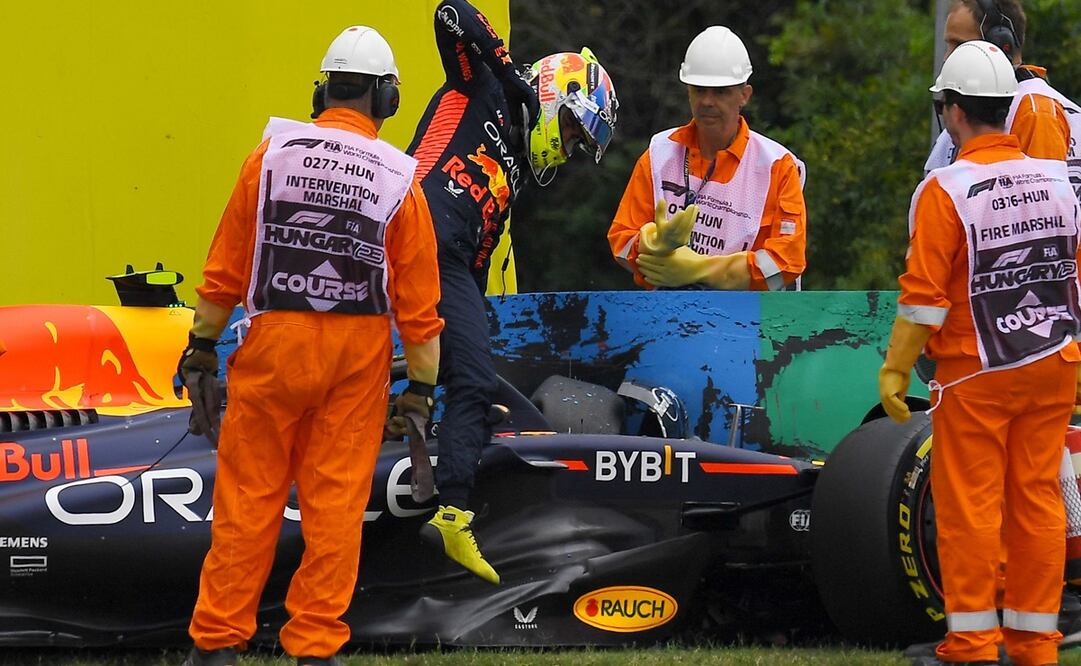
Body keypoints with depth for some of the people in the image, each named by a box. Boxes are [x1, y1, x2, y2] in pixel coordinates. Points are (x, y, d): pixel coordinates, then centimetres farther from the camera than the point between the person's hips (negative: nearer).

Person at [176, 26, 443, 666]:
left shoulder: (272, 155, -3)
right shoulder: (400, 179, -3)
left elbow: (226, 268, -1)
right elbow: (419, 300, -1)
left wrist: (202, 350, 7)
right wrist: (420, 390, 5)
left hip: (273, 344, 0)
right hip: (359, 352, 0)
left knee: (247, 498, 4)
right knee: (336, 503, 5)